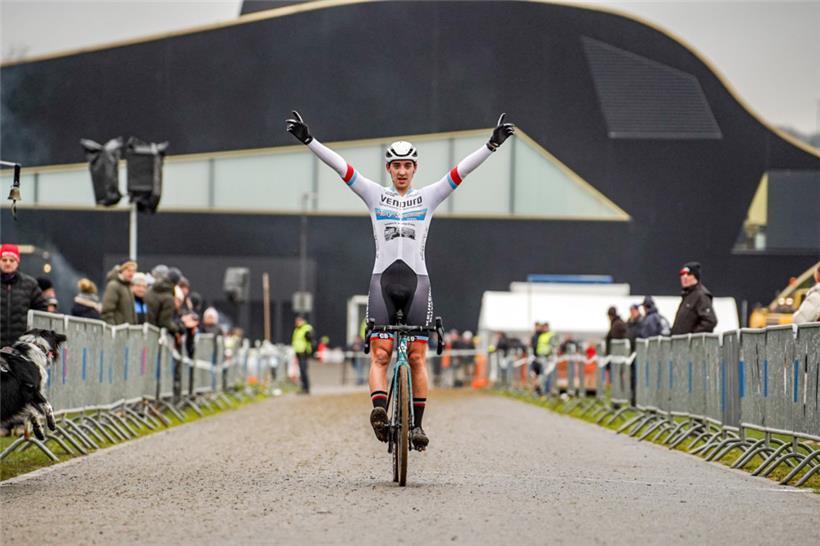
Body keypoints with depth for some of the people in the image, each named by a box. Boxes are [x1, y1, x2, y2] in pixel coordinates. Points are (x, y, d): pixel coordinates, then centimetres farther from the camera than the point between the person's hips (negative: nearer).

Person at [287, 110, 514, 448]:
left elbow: (462, 170, 1)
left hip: (416, 280, 0)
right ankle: (379, 408, -28)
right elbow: (339, 166, 1)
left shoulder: (429, 197, 10)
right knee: (380, 354, -11)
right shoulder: (374, 195, 10)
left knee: (417, 357, -2)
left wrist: (492, 145, -10)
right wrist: (308, 140, -8)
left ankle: (417, 424, 2)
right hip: (382, 278, 0)